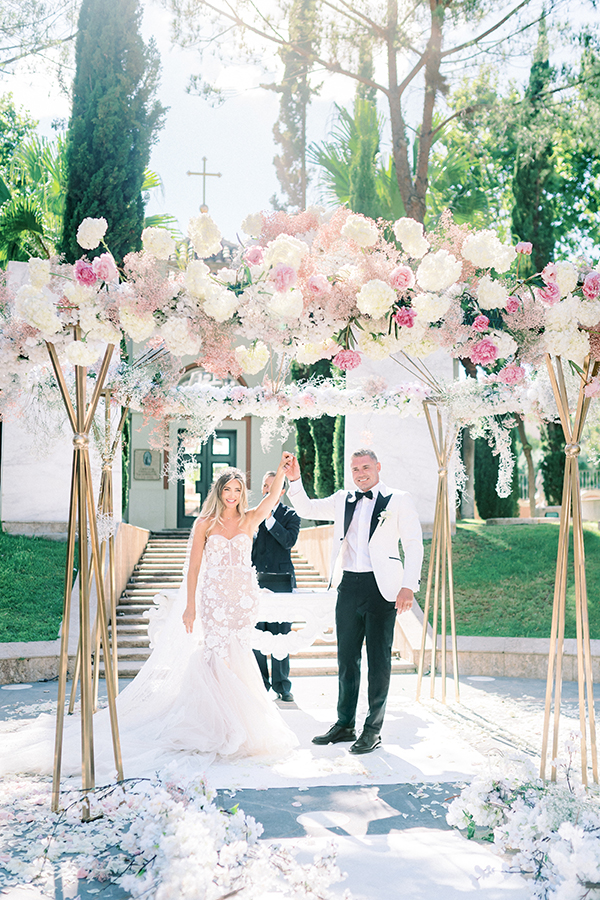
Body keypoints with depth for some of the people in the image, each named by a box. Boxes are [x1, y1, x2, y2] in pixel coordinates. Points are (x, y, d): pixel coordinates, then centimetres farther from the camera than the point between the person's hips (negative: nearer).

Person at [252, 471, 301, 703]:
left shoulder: (290, 515, 4)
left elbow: (289, 541, -13)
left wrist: (269, 519, -14)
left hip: (281, 582, -2)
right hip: (256, 580, 2)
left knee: (280, 635, 1)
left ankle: (281, 685, 10)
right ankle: (259, 684, 14)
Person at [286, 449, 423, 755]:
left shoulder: (399, 501, 0)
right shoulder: (342, 500, 14)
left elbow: (414, 544, -4)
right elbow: (306, 509, 18)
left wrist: (408, 586, -14)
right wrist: (294, 480, 1)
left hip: (381, 587, -4)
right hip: (349, 586, 5)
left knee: (379, 660, 1)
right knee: (347, 658, 11)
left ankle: (373, 729, 11)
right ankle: (344, 724, 23)